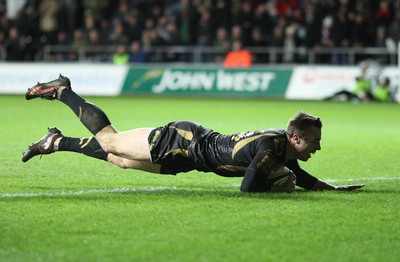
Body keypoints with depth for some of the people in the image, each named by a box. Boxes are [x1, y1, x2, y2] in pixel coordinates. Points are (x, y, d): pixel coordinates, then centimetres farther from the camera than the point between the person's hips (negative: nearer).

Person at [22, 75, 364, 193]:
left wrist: (334, 189, 3)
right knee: (108, 140, 8)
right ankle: (62, 91, 22)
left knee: (118, 158, 20)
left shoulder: (285, 146, -4)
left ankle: (57, 142, 33)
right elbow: (248, 187, -35)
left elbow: (298, 175, 14)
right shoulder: (270, 148, -30)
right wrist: (280, 188, -20)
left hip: (193, 145, 7)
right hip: (180, 142, -7)